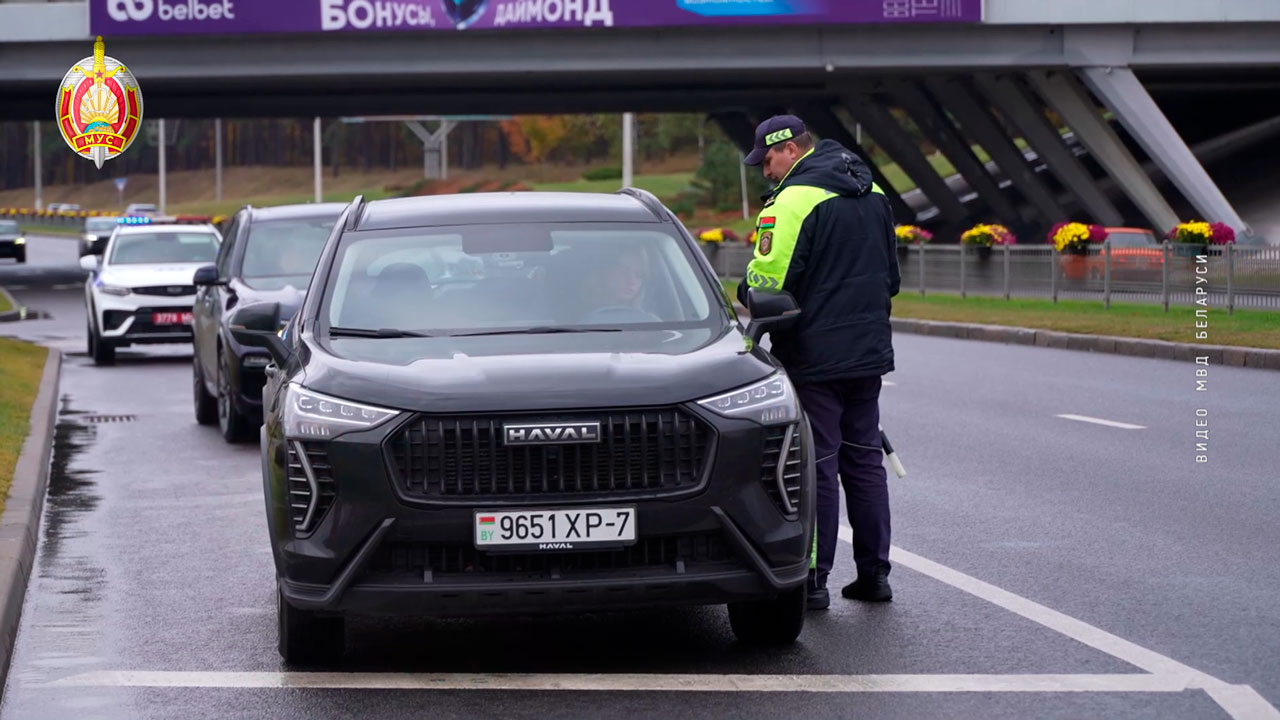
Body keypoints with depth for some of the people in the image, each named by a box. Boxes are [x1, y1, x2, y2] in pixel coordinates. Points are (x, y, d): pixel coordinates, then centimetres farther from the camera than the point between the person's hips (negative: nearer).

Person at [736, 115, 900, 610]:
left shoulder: (793, 201, -16)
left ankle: (812, 581, 0)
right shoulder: (873, 195, 12)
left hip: (814, 359, -8)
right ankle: (873, 573, 17)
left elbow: (768, 282, -20)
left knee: (816, 466, -3)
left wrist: (745, 296, 1)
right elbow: (890, 275, 20)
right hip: (869, 352, 8)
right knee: (864, 461, 14)